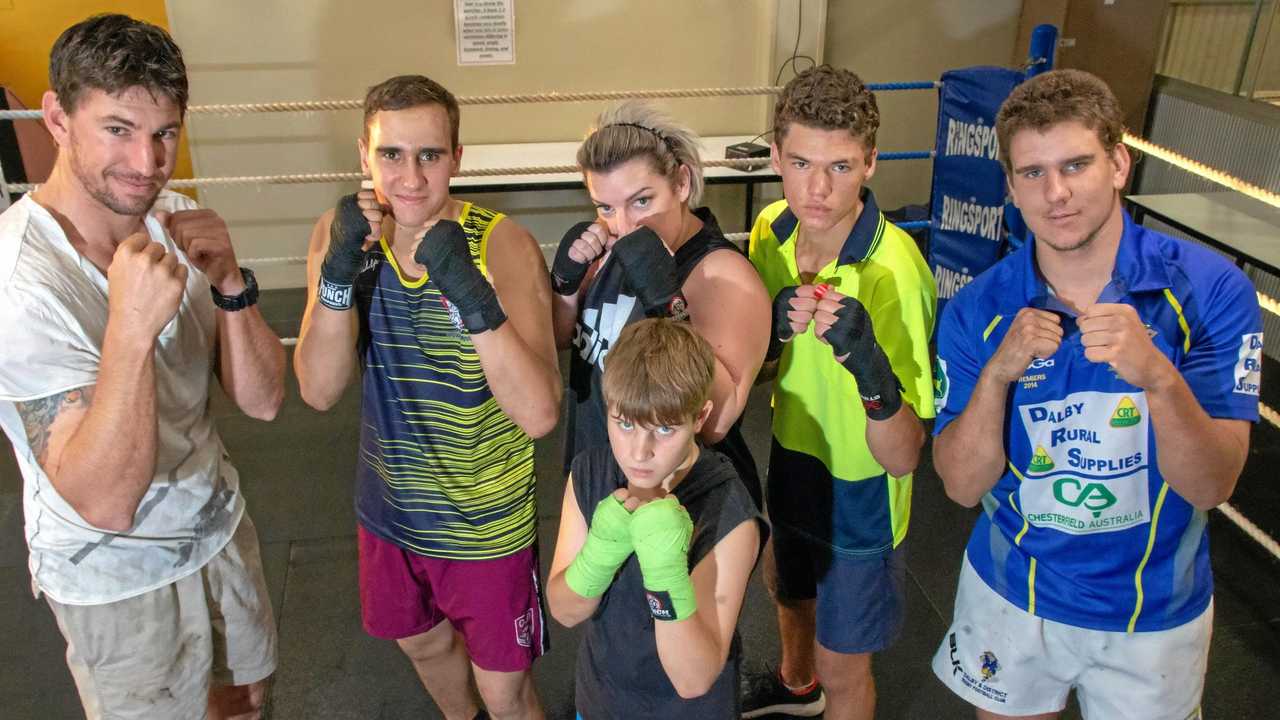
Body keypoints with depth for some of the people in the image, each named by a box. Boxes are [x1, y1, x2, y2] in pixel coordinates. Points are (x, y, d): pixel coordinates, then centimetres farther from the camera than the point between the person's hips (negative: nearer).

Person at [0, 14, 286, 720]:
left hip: (219, 524, 6)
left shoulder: (177, 222, -8)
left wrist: (229, 284, -27)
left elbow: (262, 400, -10)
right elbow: (105, 501, -31)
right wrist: (132, 328, -42)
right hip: (117, 581, -5)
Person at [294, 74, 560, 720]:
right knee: (423, 643, 29)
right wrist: (340, 270, -30)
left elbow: (538, 414, -32)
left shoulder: (501, 245, -23)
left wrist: (468, 292, -43)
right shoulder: (341, 233, -11)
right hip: (389, 508, 5)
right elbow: (320, 391, -17)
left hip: (487, 521, -4)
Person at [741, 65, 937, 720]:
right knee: (787, 588, 34)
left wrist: (868, 362, -49)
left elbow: (902, 457, -31)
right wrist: (774, 330, -23)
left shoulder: (895, 272, -32)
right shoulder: (772, 230, -13)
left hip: (860, 495, -6)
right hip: (792, 460, 7)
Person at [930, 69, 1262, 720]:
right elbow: (963, 487, -15)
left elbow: (1210, 487, -20)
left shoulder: (1210, 288, -18)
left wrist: (1159, 378, -39)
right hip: (1011, 593, 1)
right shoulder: (978, 311, -14)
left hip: (1155, 612, 0)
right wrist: (997, 374, -31)